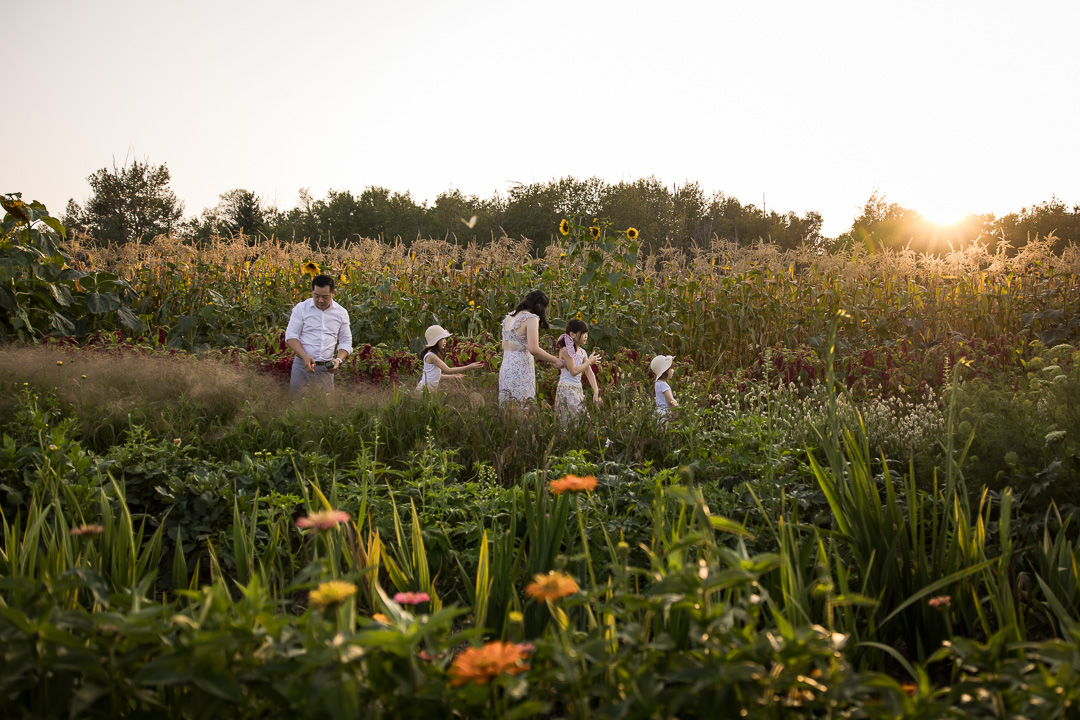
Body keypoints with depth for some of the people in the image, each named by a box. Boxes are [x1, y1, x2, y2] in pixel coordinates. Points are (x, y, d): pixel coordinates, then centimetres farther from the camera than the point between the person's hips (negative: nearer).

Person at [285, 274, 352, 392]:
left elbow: (346, 341, 15)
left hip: (326, 368, 1)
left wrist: (339, 359, -5)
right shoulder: (301, 308, 3)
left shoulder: (341, 313, 9)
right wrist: (304, 356, -16)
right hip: (302, 365, -1)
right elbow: (291, 336, 0)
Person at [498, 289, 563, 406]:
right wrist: (555, 360, -10)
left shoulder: (509, 317, 14)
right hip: (521, 370, -8)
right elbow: (533, 349, -20)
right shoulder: (531, 318, -10)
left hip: (505, 367, 8)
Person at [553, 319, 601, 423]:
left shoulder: (582, 352, 13)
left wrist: (596, 392, 2)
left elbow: (589, 373, 10)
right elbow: (574, 371, -17)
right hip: (567, 389, -8)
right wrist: (589, 361, -6)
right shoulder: (566, 350, -11)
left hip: (577, 389, 8)